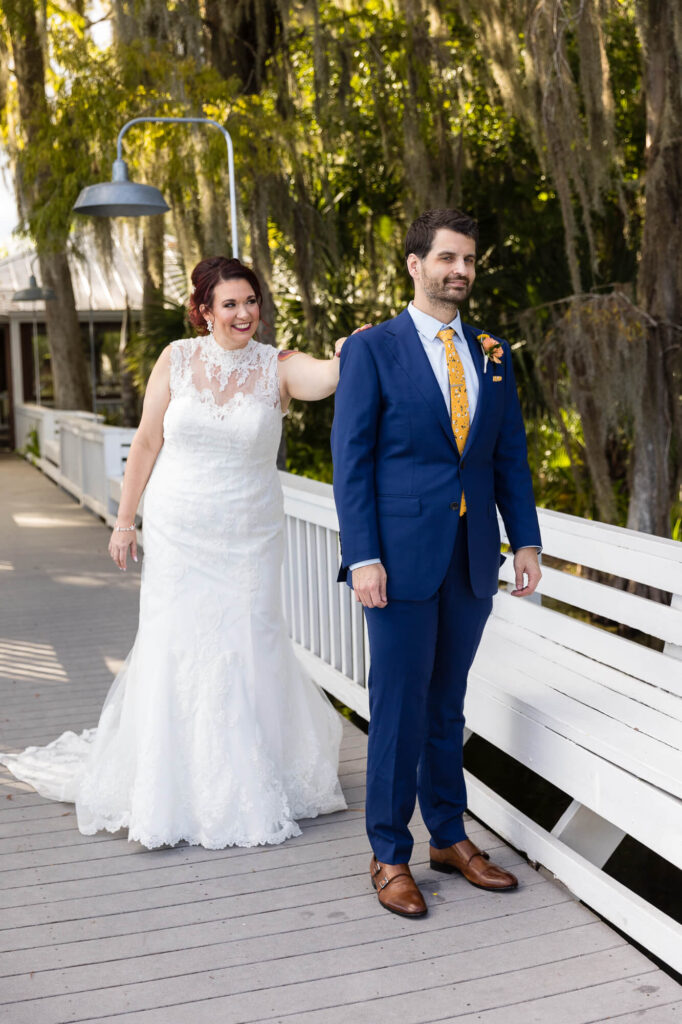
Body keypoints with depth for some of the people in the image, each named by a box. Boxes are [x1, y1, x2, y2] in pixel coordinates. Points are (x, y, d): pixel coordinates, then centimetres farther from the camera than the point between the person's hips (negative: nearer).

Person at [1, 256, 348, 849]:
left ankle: (249, 786, 26)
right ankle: (169, 790, 21)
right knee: (173, 650, 4)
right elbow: (147, 443, 2)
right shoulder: (177, 360, -2)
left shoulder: (277, 368, -4)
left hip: (248, 539, 0)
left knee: (248, 650, 5)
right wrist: (125, 521, 3)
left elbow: (327, 377, -26)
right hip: (178, 535, 0)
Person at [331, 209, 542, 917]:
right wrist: (362, 556, -12)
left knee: (446, 705, 15)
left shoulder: (492, 354, 12)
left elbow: (510, 454, 13)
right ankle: (390, 856, 16)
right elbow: (350, 459, -6)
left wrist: (526, 539, 5)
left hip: (473, 559, 5)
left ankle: (450, 838, 27)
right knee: (400, 710, 2)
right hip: (402, 558, -4)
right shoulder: (372, 349, -3)